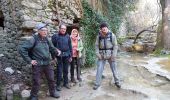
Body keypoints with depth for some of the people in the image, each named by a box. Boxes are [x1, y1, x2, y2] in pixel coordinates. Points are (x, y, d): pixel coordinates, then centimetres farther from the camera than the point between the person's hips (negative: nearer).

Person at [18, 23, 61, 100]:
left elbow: (52, 48, 17)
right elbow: (21, 49, -15)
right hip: (37, 65, -5)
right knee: (36, 82, 6)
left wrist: (56, 51, -5)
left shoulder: (46, 39, 5)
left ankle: (53, 92, 38)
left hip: (47, 64, 6)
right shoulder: (34, 39, -12)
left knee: (51, 79, 16)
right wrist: (29, 60, -15)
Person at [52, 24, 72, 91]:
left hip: (66, 56, 3)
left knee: (66, 70, 12)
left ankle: (66, 83, 26)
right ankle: (58, 84, 16)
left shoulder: (67, 36, 7)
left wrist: (70, 56, 8)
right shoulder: (55, 36, -3)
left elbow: (70, 46, 11)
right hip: (59, 56, -3)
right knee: (59, 71, 3)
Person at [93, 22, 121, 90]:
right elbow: (96, 45, 2)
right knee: (99, 70, 2)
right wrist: (97, 54, -9)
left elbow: (115, 45, -6)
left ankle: (117, 82, 31)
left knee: (114, 69, 11)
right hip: (101, 56, 1)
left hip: (110, 55, -1)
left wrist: (114, 55, -12)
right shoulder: (99, 36, -2)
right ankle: (97, 84, 15)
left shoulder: (112, 35, -8)